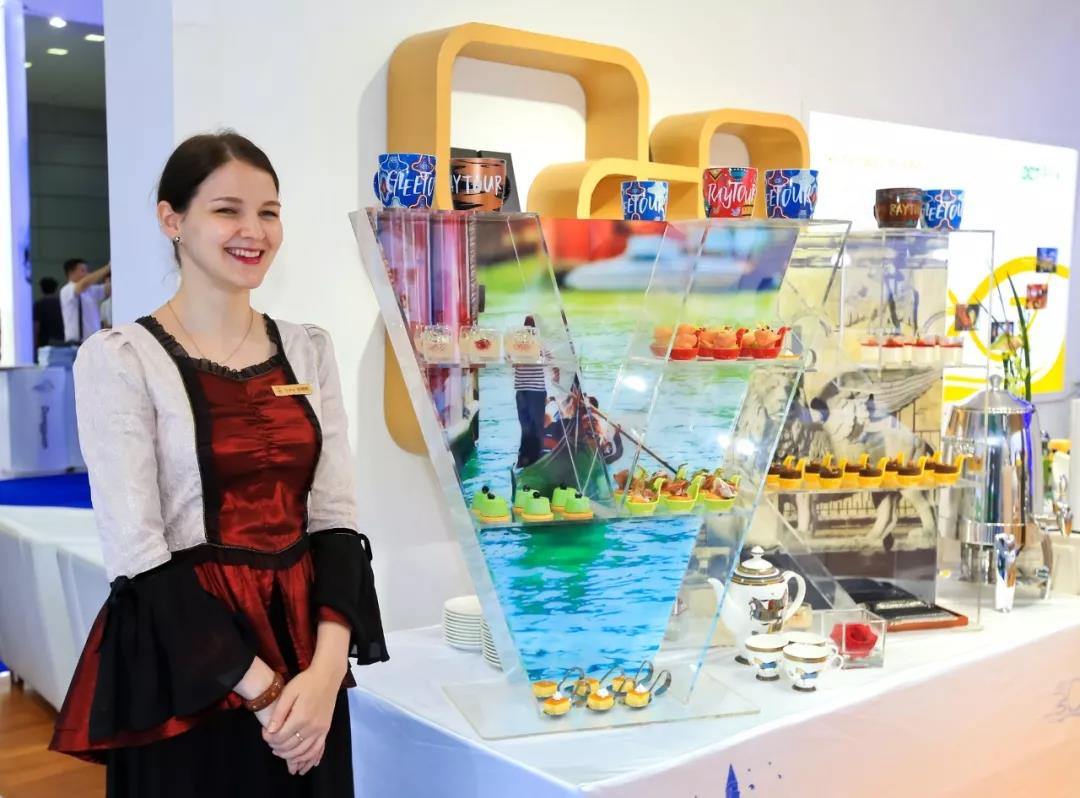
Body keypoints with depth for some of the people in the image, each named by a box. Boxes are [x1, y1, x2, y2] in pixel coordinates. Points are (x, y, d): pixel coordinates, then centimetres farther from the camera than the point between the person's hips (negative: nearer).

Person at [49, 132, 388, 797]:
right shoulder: (119, 358, -9)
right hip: (183, 673, -4)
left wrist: (326, 671, -13)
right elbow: (137, 554, -13)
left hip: (305, 654, 5)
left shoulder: (309, 348, 6)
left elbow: (336, 517, 0)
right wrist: (261, 688, -16)